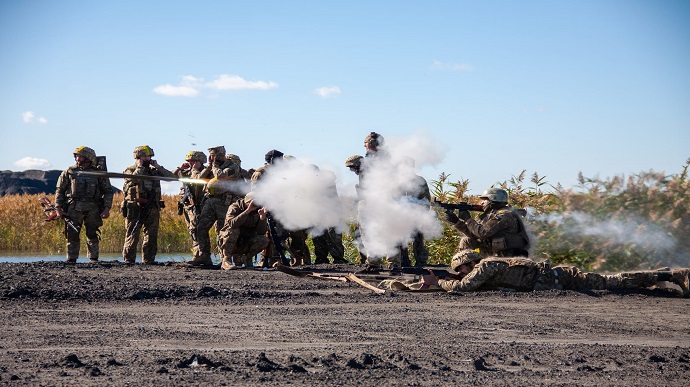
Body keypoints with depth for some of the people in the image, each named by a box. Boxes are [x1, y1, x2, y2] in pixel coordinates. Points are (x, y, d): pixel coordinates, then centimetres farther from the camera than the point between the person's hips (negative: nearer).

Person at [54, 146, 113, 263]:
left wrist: (107, 208, -2)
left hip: (92, 209, 0)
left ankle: (93, 259, 5)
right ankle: (71, 260, 2)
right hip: (74, 208, 1)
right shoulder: (69, 172, 10)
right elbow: (60, 190, 11)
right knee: (72, 235, -3)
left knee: (92, 235, 0)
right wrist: (58, 208, 1)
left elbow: (108, 191, 10)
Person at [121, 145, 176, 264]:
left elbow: (171, 176, 8)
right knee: (132, 235, -5)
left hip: (152, 209, 5)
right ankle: (129, 260, -2)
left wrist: (157, 167, 4)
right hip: (135, 209, -5)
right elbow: (133, 179, -20)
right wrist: (140, 167, -10)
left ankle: (148, 260, 11)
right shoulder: (130, 170, 3)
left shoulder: (154, 171, 16)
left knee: (152, 236, 5)